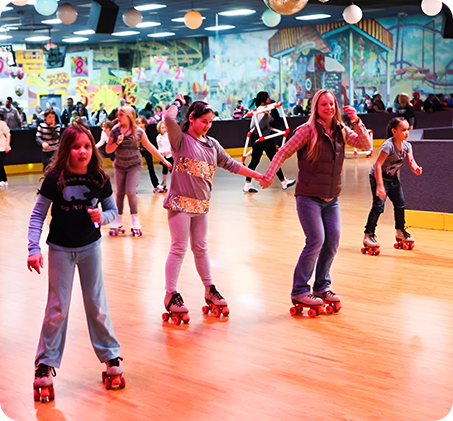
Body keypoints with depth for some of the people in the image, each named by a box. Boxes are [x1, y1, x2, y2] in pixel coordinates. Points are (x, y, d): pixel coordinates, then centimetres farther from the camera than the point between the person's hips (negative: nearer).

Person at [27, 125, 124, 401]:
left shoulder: (100, 178, -9)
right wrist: (34, 248, -19)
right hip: (61, 249, -2)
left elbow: (112, 210, 2)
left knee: (97, 304, 9)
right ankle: (46, 363, 15)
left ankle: (110, 353, 26)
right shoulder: (54, 178, -16)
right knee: (57, 307, 2)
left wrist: (103, 217, -20)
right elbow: (38, 215, -11)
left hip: (90, 246, 2)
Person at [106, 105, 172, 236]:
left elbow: (150, 147, 2)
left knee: (130, 191, -13)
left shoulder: (138, 132, -6)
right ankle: (117, 223, 17)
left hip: (134, 165, -2)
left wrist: (164, 160, 4)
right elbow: (108, 150, -1)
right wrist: (117, 143, -20)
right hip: (120, 166, 2)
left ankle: (135, 223, 2)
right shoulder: (115, 131, -2)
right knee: (120, 193, 6)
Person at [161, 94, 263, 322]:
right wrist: (178, 101, -4)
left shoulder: (211, 143, 13)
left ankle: (209, 289, 24)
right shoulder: (180, 139, -5)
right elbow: (169, 118, -23)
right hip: (180, 201, -6)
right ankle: (171, 295, 2)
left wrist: (258, 175, 17)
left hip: (201, 204, 6)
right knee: (179, 248, -4)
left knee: (201, 248, 15)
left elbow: (230, 164, 18)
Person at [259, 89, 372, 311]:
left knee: (333, 241, 3)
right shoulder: (307, 131, -9)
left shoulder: (341, 131, 6)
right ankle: (299, 291, -1)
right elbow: (283, 152, -8)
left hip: (331, 198, 6)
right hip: (308, 197, -6)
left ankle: (322, 287, 20)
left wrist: (356, 122, -14)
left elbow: (366, 145, -1)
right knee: (316, 240, -12)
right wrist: (268, 176, -17)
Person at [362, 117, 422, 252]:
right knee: (378, 205, -17)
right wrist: (380, 185, -42)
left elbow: (411, 161, -12)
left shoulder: (406, 145, -5)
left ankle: (400, 232, 31)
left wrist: (416, 169, -38)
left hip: (393, 178, 8)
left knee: (400, 204, 12)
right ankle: (368, 235, -12)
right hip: (378, 177, -8)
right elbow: (378, 165, -34)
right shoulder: (388, 145, -28)